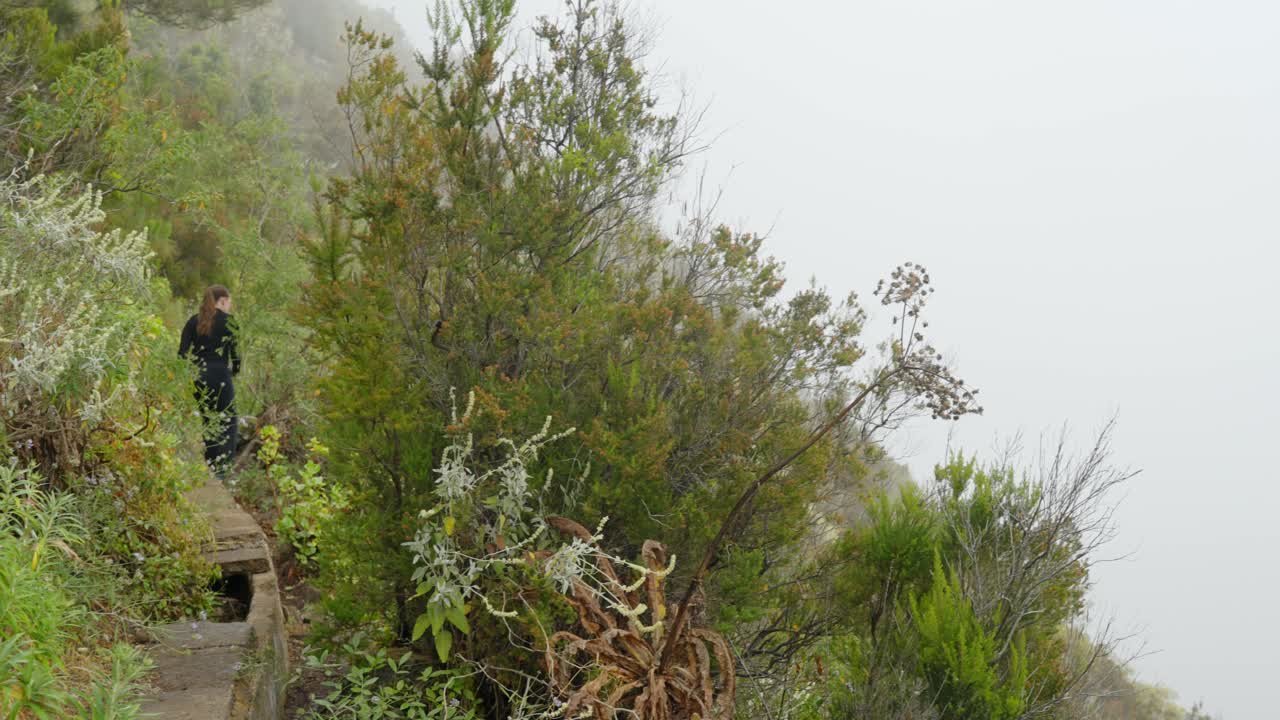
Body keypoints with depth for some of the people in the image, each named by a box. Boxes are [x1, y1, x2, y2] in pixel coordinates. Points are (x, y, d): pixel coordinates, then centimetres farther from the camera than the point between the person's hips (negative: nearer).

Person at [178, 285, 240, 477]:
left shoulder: (193, 321, 10)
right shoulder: (228, 320, -1)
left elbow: (182, 352, 5)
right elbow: (235, 350, -2)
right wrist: (235, 370, 14)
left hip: (197, 377, 4)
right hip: (220, 375, -4)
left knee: (207, 420, 14)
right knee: (225, 421, 4)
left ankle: (208, 465, 17)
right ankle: (222, 467, -2)